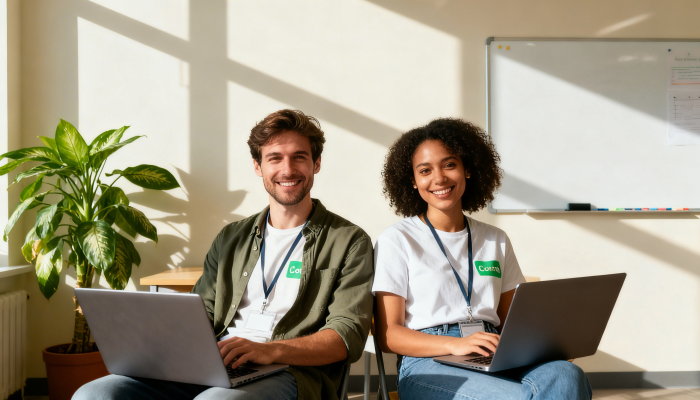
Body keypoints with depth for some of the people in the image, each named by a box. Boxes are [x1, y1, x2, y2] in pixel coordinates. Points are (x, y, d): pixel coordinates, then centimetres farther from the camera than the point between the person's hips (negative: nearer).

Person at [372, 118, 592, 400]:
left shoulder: (496, 240, 20)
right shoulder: (396, 240, 5)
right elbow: (388, 334, -1)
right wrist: (455, 344, -18)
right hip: (428, 364, -5)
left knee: (567, 376, -30)